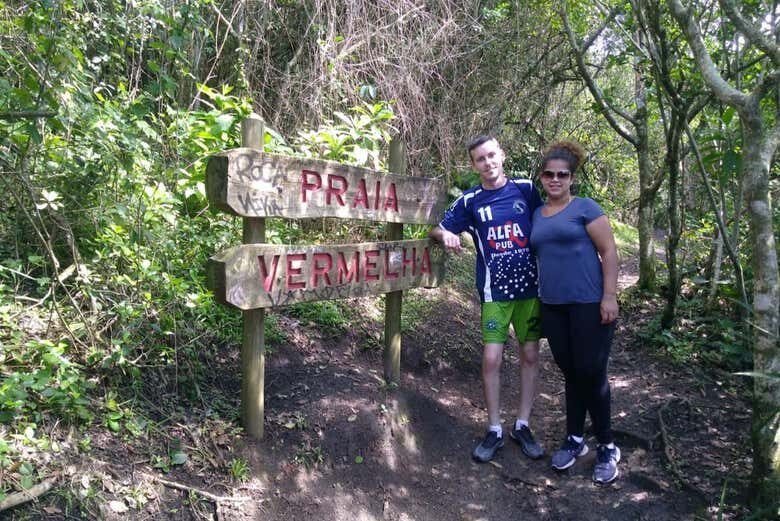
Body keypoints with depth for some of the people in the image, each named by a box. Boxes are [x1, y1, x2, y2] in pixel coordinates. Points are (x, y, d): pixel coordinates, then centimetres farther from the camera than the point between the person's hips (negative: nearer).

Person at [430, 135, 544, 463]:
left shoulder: (526, 189, -1)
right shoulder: (470, 201, 0)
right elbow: (438, 229, 2)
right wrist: (446, 235, -22)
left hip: (530, 286, 1)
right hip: (494, 291, -1)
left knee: (530, 355, 7)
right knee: (491, 359, -3)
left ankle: (522, 426, 22)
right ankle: (494, 430, 13)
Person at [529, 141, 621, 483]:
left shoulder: (585, 208, -3)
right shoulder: (537, 215, 12)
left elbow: (609, 252, -7)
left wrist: (609, 296, -15)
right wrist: (538, 298, 16)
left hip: (589, 304, -5)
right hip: (552, 306, 5)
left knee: (592, 373, 0)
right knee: (570, 373, 13)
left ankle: (607, 447, 17)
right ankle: (575, 439, 27)